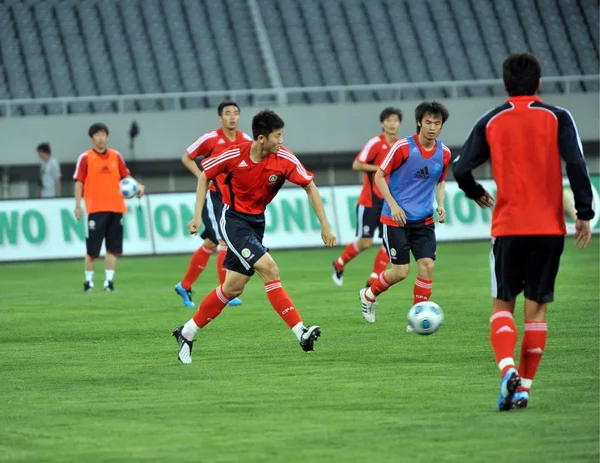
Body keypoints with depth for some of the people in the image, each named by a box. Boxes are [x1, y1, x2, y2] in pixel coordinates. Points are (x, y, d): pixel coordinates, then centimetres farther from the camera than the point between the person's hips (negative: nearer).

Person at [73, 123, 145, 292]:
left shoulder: (115, 156, 10)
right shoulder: (85, 158, 0)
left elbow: (126, 176, 15)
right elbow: (79, 182, 0)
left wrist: (137, 185, -4)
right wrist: (78, 205, -6)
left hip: (115, 207, 3)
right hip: (95, 208, -3)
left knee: (113, 248, 2)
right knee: (92, 248, -2)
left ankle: (109, 281, 6)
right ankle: (89, 281, 10)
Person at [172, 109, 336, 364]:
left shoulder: (284, 159, -14)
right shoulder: (234, 155, -19)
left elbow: (310, 187, -5)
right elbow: (204, 176, -2)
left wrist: (325, 226, -8)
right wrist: (197, 215, -6)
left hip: (256, 222, 5)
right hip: (233, 218, -5)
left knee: (233, 288, 7)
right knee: (269, 268, -23)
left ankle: (187, 333, 22)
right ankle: (300, 331, -22)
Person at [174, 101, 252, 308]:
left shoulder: (246, 141, 1)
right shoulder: (210, 139, -10)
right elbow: (186, 157, 0)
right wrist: (202, 177, -12)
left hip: (232, 198, 6)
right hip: (213, 196, -6)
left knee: (210, 244, 13)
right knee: (226, 242, -15)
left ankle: (184, 286, 28)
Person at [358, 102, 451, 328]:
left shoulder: (444, 153, 1)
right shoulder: (403, 147, -13)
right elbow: (379, 176, -7)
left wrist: (440, 204, 1)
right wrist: (393, 205, -16)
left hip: (424, 220, 4)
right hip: (396, 218, -4)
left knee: (427, 264, -9)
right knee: (401, 271, -5)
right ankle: (368, 295, 24)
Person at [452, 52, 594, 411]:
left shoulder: (490, 123, 4)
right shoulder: (557, 118, 0)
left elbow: (461, 169, 2)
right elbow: (576, 165, -10)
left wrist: (478, 194, 22)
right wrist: (585, 214, -5)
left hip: (508, 227, 0)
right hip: (549, 227, 0)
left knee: (502, 304, 9)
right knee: (537, 308, 8)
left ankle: (507, 368, -17)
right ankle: (524, 386, 4)